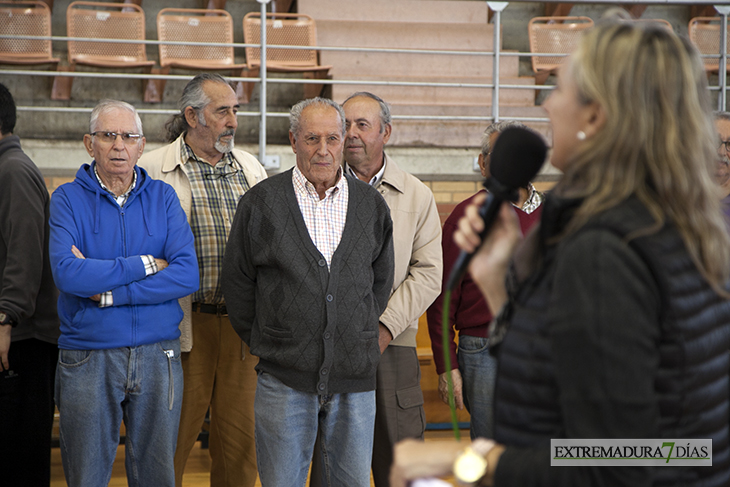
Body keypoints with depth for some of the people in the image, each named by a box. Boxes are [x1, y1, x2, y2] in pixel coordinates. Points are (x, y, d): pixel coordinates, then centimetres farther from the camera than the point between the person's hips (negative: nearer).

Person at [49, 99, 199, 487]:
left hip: (158, 356, 2)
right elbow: (67, 273, -18)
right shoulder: (68, 199, 0)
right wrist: (146, 265, -12)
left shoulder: (162, 197, 5)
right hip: (88, 358, -2)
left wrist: (107, 292, -14)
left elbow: (187, 275, -8)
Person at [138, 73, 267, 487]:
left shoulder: (252, 169, 13)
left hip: (243, 323, 4)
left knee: (242, 434, 7)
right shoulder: (153, 170, -1)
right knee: (174, 435, 1)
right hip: (185, 324, -4)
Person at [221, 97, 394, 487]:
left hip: (355, 378, 2)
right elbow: (237, 282, 6)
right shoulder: (261, 202, 0)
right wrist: (263, 343, 5)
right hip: (285, 378, -2)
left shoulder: (371, 205, 7)